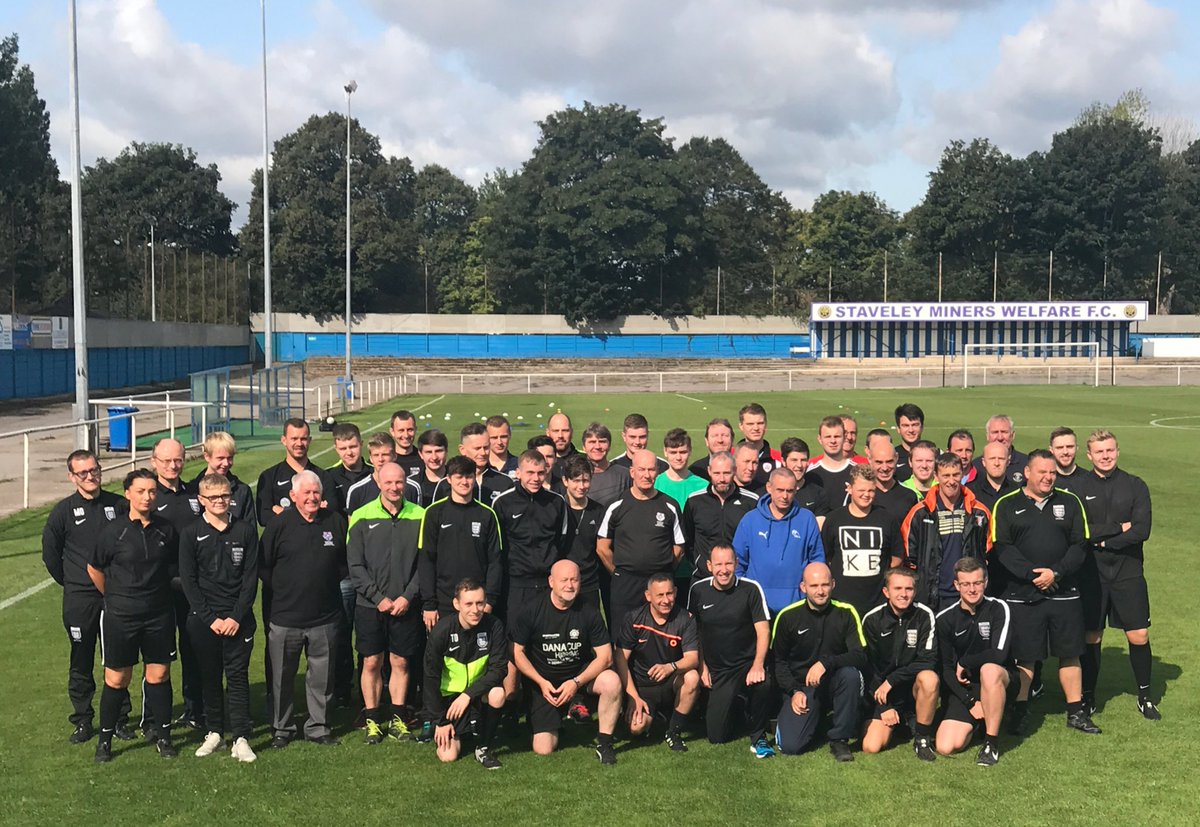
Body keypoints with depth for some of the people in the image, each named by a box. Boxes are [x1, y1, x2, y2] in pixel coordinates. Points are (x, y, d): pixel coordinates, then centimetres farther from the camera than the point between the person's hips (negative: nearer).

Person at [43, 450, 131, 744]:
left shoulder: (120, 505, 0)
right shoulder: (64, 511, -3)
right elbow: (50, 554, 7)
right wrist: (70, 583, 8)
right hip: (79, 599, -1)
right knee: (81, 664, 7)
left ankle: (120, 719, 18)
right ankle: (82, 721, 19)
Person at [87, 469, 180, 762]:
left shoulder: (166, 530, 0)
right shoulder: (113, 530, -9)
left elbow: (175, 567, 15)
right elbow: (94, 568, 4)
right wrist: (115, 596, 11)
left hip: (159, 614, 2)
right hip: (121, 616, -2)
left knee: (159, 675, 7)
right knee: (116, 679, 5)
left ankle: (163, 735, 20)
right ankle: (105, 739, 20)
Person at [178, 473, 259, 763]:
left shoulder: (245, 530, 1)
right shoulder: (191, 534, 0)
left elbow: (251, 577, 0)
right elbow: (188, 581, -2)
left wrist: (236, 616, -9)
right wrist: (210, 618, -9)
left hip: (239, 618, 0)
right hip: (204, 618, 0)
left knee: (238, 676, 0)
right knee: (209, 677, 9)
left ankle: (241, 738, 4)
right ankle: (215, 732, 21)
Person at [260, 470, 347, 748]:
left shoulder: (336, 522, 4)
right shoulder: (279, 525, -3)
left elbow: (346, 562, 15)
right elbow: (264, 566, 2)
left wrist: (328, 583, 8)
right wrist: (282, 590, 2)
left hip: (326, 617, 2)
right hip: (285, 618, -2)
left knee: (322, 676, 9)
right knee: (282, 676, 7)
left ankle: (318, 727, 22)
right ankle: (281, 728, 22)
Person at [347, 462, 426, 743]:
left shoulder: (419, 517, 0)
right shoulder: (362, 517, -2)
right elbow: (355, 565, -3)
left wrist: (408, 596, -9)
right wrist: (378, 597, -10)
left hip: (406, 605, 1)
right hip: (369, 605, 0)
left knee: (401, 662, 7)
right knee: (371, 663, 5)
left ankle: (398, 719, 19)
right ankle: (373, 720, 17)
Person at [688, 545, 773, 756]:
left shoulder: (751, 589, -9)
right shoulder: (698, 590, -1)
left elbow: (763, 630, -11)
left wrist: (757, 666, -25)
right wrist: (702, 667, 4)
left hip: (747, 663, -2)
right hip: (717, 670, 2)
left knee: (763, 683, -38)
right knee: (716, 736, -3)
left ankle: (758, 737, -10)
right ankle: (738, 709, 33)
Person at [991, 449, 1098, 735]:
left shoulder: (1069, 502, 8)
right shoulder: (1006, 505, 1)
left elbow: (1080, 544, 3)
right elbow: (1001, 547, -7)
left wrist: (1056, 572, -11)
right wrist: (1032, 573, -16)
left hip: (1064, 592, 2)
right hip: (1021, 594, -2)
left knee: (1069, 653, 8)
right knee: (1023, 655, 3)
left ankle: (1076, 712, 20)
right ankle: (1019, 711, 16)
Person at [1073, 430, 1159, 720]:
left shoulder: (1135, 486, 1)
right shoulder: (1079, 488, -2)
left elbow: (1142, 530, -9)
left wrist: (1104, 541, -11)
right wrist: (1119, 528, -13)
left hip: (1128, 573, 1)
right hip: (1092, 574, 0)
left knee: (1139, 636, 2)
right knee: (1091, 637, 7)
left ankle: (1145, 697, 20)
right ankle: (1087, 695, 22)